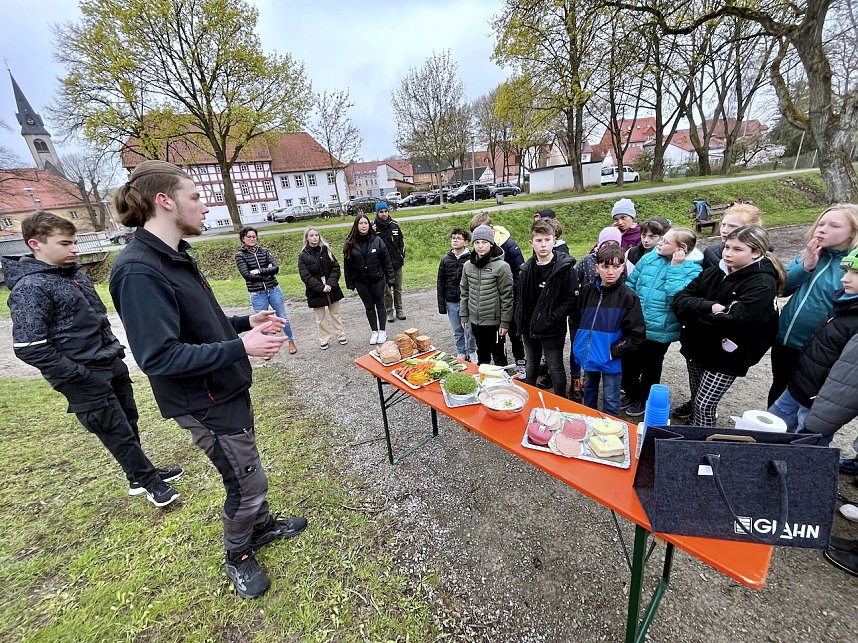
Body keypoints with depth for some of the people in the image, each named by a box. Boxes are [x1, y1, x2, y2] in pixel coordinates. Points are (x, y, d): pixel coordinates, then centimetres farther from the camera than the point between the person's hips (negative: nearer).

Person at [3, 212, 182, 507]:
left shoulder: (76, 272, 8)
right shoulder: (30, 288, -16)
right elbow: (29, 348, -19)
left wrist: (114, 347, 13)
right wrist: (78, 375, -16)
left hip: (112, 365, 8)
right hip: (85, 378, -7)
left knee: (129, 422, 17)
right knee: (117, 432, 5)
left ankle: (141, 477, 34)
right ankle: (150, 481, 22)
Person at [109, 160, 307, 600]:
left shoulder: (175, 258, 6)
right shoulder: (139, 271, -24)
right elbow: (159, 357, -27)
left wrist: (246, 322, 3)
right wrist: (240, 347, -29)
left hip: (227, 390, 9)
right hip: (206, 404, -9)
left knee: (244, 470, 24)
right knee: (248, 483, 8)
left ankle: (262, 526, 47)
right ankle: (238, 556, 35)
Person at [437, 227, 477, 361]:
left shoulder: (471, 259, -7)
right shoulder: (445, 260, 4)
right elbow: (440, 284, 7)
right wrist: (441, 304, 4)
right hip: (451, 302, 3)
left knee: (469, 330, 6)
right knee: (457, 332, 14)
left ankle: (472, 353, 28)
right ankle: (461, 353, 31)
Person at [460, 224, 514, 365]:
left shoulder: (501, 266, -13)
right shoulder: (468, 265, 2)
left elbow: (507, 297, -11)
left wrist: (505, 322, -11)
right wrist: (464, 316, 8)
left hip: (494, 321, -4)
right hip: (475, 321, 4)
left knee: (498, 355, 12)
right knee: (481, 354, 20)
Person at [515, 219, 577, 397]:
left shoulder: (565, 267, -13)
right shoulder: (527, 268, 4)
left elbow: (571, 299, -15)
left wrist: (551, 318, -19)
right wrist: (520, 320, 3)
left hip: (552, 330, -6)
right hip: (529, 327, 6)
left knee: (555, 368, 8)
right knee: (532, 365, 22)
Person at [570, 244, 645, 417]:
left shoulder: (628, 296, -12)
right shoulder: (586, 291, -1)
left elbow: (636, 334, -11)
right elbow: (574, 319, 11)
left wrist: (613, 351, -16)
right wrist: (577, 343, 3)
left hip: (611, 360, -4)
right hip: (588, 356, 5)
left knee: (610, 400, 8)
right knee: (589, 391, 23)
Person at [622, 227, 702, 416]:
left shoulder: (692, 270, -12)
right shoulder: (649, 258, 0)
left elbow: (677, 295, -26)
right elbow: (631, 283, 8)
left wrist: (676, 267, -22)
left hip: (660, 331, -4)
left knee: (650, 367, 16)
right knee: (628, 363, 17)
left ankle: (645, 400, 40)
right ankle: (632, 394, 41)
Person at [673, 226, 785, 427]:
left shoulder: (762, 283, -14)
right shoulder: (713, 273, 3)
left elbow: (732, 320, -27)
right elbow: (680, 300, -8)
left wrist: (696, 312, -14)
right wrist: (709, 308, -24)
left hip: (726, 355, -6)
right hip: (696, 347, 6)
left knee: (704, 404, 0)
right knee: (696, 399, 19)